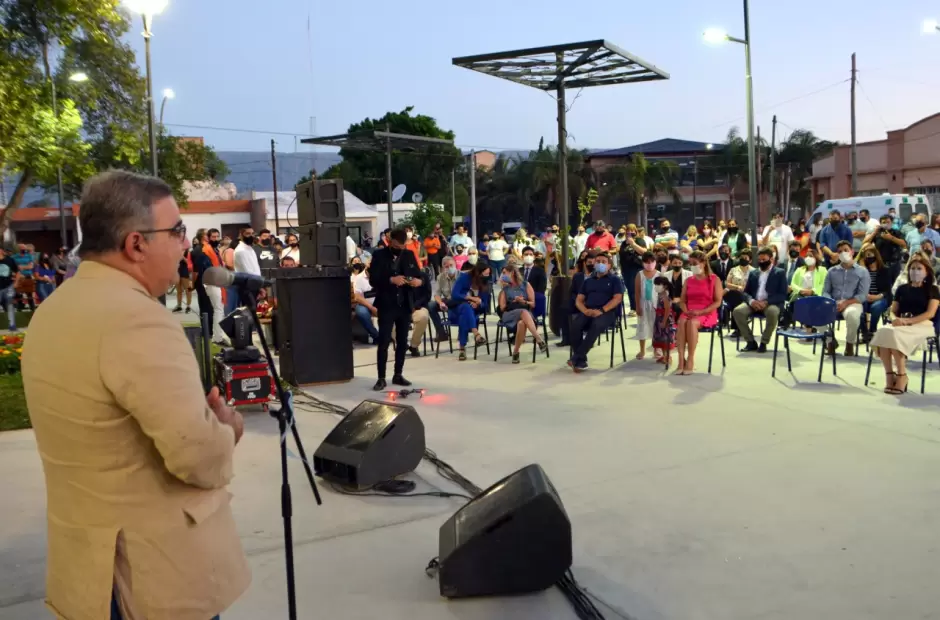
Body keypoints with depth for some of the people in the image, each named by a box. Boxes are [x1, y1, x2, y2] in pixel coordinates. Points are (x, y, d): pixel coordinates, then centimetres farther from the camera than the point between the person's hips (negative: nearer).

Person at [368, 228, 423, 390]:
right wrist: (391, 280, -25)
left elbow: (418, 274, 10)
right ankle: (381, 378, 2)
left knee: (402, 342, 10)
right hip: (386, 306, -4)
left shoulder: (409, 255, 8)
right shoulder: (379, 255, -3)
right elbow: (373, 280, -11)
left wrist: (418, 281, -14)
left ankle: (398, 375, 20)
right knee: (383, 343, -4)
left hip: (405, 305, 4)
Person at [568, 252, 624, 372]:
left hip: (607, 312, -3)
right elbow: (578, 300, 17)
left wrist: (601, 310, -17)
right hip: (588, 312, 4)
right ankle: (581, 360, -26)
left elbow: (617, 298, -2)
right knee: (575, 325, -30)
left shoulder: (615, 280, 13)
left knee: (596, 325, -38)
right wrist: (585, 310, -8)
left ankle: (576, 358, -36)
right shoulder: (588, 281, 25)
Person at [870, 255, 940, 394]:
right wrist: (896, 319, -8)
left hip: (923, 325, -4)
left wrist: (908, 321, -18)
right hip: (901, 324, 4)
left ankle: (902, 375, -26)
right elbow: (893, 311, 16)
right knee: (883, 332, -32)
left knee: (895, 334, -36)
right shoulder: (902, 288, 21)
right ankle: (889, 374, -28)